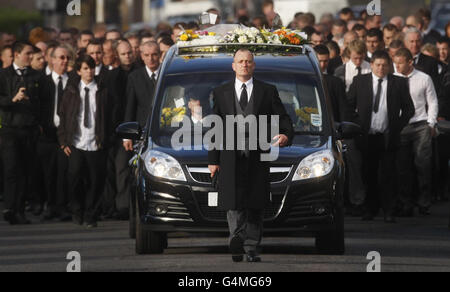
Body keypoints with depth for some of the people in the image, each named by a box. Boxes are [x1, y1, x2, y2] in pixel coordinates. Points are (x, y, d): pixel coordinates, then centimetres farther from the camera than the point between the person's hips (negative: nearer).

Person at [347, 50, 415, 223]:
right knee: (369, 175, 5)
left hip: (388, 137, -1)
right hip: (366, 136, 1)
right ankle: (370, 209, 15)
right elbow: (348, 105, 11)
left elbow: (409, 109, 9)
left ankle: (389, 212, 1)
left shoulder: (399, 83, 5)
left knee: (387, 175, -3)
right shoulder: (359, 81, 7)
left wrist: (398, 127, 1)